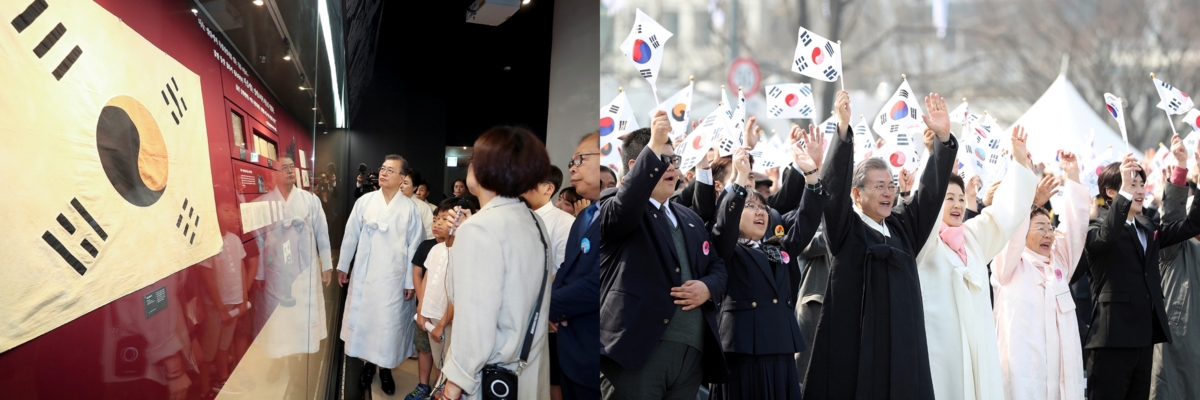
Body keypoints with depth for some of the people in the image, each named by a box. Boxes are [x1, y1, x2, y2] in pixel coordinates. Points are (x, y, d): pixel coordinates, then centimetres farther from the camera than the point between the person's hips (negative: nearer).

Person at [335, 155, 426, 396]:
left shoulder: (410, 208, -5)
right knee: (363, 319, 9)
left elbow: (415, 246, -3)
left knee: (389, 323, 5)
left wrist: (410, 281, -3)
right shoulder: (364, 201, -1)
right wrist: (343, 266, 6)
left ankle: (385, 367, 20)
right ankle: (368, 364, 24)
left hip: (393, 277, -1)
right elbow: (351, 236, 4)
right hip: (364, 274, 1)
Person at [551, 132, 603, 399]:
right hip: (571, 349, 9)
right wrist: (555, 305, -3)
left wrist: (551, 306, -11)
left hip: (593, 354, -9)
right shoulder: (584, 216, 14)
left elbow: (596, 284, -27)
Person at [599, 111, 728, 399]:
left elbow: (716, 264, 24)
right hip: (636, 347, -7)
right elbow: (623, 209, -23)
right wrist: (654, 147, -29)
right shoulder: (614, 207, 1)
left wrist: (708, 288, 0)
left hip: (692, 350, 7)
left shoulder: (690, 219, 23)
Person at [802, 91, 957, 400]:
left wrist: (943, 138, -4)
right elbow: (834, 185, -15)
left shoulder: (903, 226, 13)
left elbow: (932, 192, 7)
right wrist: (843, 128, -26)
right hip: (852, 342, -5)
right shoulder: (844, 227, -1)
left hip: (901, 341, 5)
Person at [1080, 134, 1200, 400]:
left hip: (1144, 337, 8)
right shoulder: (1096, 229, -6)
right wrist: (1125, 191, -33)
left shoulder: (1148, 229, 17)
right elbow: (1107, 236, -28)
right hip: (1113, 338, -8)